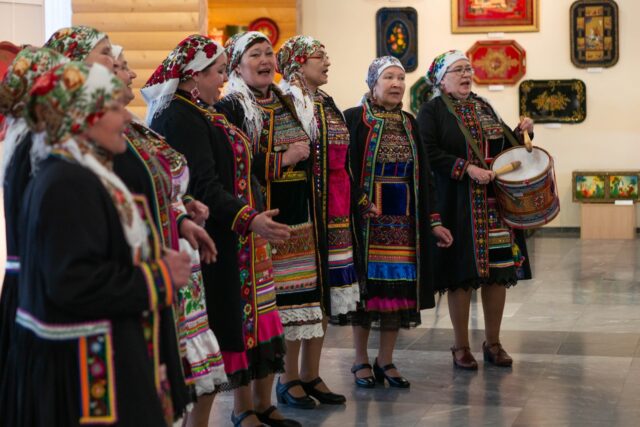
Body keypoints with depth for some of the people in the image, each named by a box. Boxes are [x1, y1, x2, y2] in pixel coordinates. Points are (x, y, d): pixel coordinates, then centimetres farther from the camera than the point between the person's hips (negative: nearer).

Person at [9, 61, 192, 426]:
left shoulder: (87, 177, 11)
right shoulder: (67, 186, -20)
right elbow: (74, 283, -29)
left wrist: (157, 262, 6)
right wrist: (159, 277, -19)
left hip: (106, 357, 10)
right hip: (83, 369, -10)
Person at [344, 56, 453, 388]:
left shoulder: (410, 124, 13)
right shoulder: (354, 120, -3)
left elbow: (424, 176, 14)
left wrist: (433, 220, 10)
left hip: (404, 221, 4)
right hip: (366, 220, -4)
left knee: (399, 288, 4)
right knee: (366, 285, 2)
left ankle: (386, 361, 16)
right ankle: (361, 361, 15)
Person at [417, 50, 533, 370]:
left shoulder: (483, 107, 16)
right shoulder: (432, 110, -2)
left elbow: (502, 147, 22)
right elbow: (430, 154, -13)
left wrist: (520, 133, 3)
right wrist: (467, 168, -20)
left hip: (495, 202, 5)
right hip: (458, 205, -5)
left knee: (498, 272, 5)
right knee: (461, 274, -2)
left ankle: (493, 343, 18)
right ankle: (461, 347, 11)